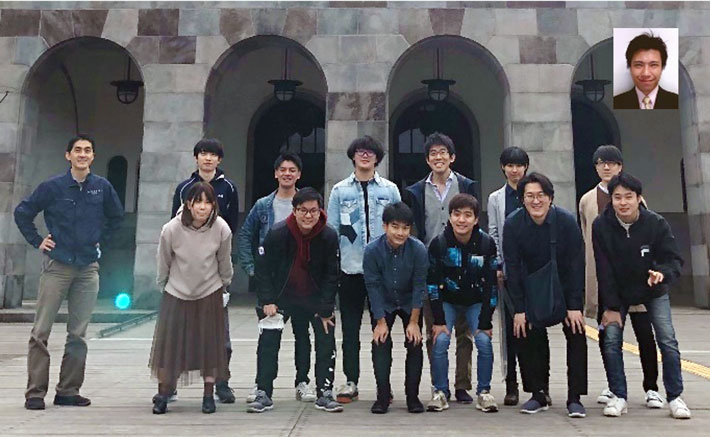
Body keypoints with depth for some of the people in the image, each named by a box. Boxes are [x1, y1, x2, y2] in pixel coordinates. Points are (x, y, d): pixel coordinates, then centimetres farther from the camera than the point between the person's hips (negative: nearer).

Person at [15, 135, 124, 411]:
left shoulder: (102, 187, 2)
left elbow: (116, 216, 19)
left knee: (78, 334, 6)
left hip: (88, 268, 2)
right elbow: (22, 213, 8)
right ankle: (35, 393, 8)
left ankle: (68, 391, 16)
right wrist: (37, 241, 2)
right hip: (56, 266, -2)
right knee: (41, 331, -1)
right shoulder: (52, 187, -4)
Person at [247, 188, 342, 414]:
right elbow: (262, 269, -9)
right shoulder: (277, 233, -19)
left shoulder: (329, 236, -16)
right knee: (268, 342, -4)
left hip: (316, 297, 1)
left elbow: (331, 275, -8)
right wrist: (267, 301, -14)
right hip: (281, 296, -1)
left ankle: (325, 393, 13)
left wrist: (325, 309, -10)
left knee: (326, 340, 0)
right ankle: (263, 393, 9)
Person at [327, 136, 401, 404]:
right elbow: (331, 229, 6)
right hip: (350, 268, 0)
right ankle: (351, 381, 17)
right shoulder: (340, 190, 6)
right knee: (350, 326, 7)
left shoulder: (390, 190, 6)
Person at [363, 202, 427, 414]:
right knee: (380, 345, -7)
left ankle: (412, 396, 9)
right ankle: (383, 396, 4)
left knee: (415, 345, -4)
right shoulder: (372, 250, -25)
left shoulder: (418, 249, -25)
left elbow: (419, 287, -17)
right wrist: (381, 322, -14)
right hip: (383, 304, 0)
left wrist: (414, 322, -15)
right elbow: (373, 287, -17)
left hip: (410, 303, 0)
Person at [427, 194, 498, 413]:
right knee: (440, 341, -14)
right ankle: (440, 392, 3)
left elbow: (490, 284, -13)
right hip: (447, 301, 0)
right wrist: (438, 320, -17)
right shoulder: (439, 243, -19)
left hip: (476, 302, 1)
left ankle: (484, 392, 6)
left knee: (484, 341, -13)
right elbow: (432, 282, -15)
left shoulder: (486, 243, -18)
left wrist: (486, 322, -15)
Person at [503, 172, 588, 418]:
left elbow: (576, 264, -15)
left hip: (565, 286, -1)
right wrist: (519, 309, -15)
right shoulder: (512, 224, -17)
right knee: (528, 338, -4)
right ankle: (538, 395, 10)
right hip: (532, 289, 1)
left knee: (576, 336, -9)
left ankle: (575, 399, 1)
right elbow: (512, 267, -13)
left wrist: (575, 306, -17)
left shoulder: (567, 221, -20)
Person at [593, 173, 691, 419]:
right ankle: (619, 397, 6)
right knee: (611, 340, -8)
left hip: (653, 291, 0)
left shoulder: (656, 224, -18)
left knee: (668, 341, -6)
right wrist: (611, 306, -16)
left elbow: (673, 259, -16)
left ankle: (675, 397, 10)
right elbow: (604, 269, -16)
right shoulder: (601, 226, -18)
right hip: (617, 293, 0)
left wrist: (662, 273, -40)